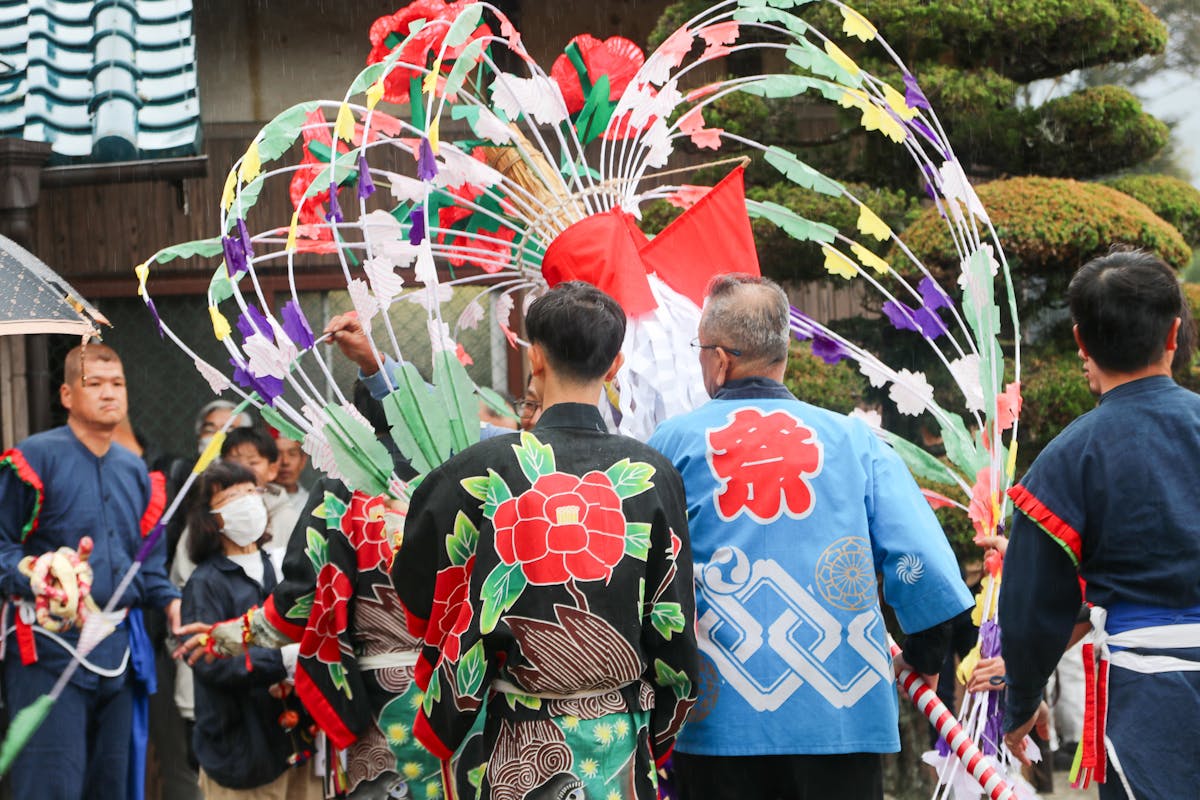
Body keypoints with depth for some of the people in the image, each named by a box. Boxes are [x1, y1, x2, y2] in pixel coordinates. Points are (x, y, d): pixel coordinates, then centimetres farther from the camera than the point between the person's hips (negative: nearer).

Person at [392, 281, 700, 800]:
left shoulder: (484, 470, -10)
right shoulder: (654, 477, -6)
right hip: (623, 743, 1)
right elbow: (674, 626, -1)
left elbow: (416, 588, 2)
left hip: (519, 751, -1)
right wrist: (659, 738, 12)